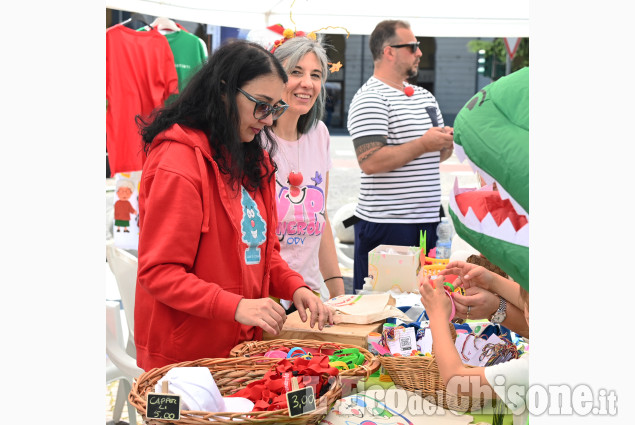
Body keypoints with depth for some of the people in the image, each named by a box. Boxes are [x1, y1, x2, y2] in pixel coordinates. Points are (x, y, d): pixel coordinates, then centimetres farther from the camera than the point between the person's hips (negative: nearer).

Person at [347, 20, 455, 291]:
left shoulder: (425, 96, 17)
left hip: (427, 219, 8)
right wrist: (423, 144, -18)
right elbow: (370, 162, -22)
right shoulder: (369, 99, -10)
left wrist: (447, 143, 3)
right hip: (386, 224, -8)